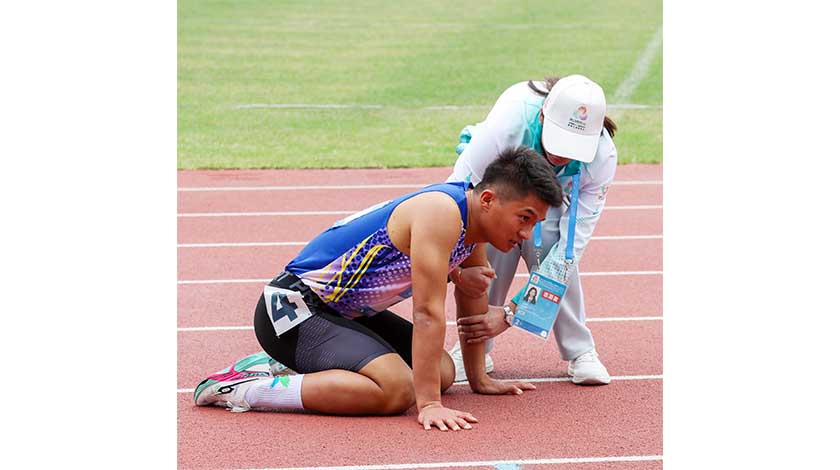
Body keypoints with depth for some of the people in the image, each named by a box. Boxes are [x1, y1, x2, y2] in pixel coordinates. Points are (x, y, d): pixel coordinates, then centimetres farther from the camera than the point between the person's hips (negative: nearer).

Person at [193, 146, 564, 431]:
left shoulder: (474, 221, 4)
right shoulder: (440, 213, -25)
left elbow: (473, 303, 18)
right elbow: (428, 312, -28)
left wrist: (479, 379, 21)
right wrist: (429, 405, -30)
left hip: (345, 311, 11)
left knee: (442, 373, 12)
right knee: (396, 389, -28)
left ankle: (281, 365, 16)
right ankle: (240, 387, -18)